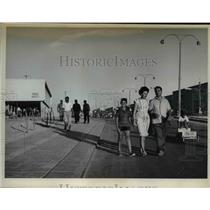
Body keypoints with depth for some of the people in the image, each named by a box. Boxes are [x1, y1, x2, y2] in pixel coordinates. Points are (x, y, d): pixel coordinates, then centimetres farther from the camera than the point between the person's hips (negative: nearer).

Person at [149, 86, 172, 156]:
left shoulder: (165, 101, 9)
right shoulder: (152, 101, 1)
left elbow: (169, 110, 9)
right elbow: (150, 111, 3)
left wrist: (169, 116, -9)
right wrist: (154, 114, -18)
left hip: (164, 121, 3)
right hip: (156, 121, -3)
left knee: (163, 136, 10)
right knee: (159, 136, -12)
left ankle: (162, 149, 25)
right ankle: (160, 150, -8)